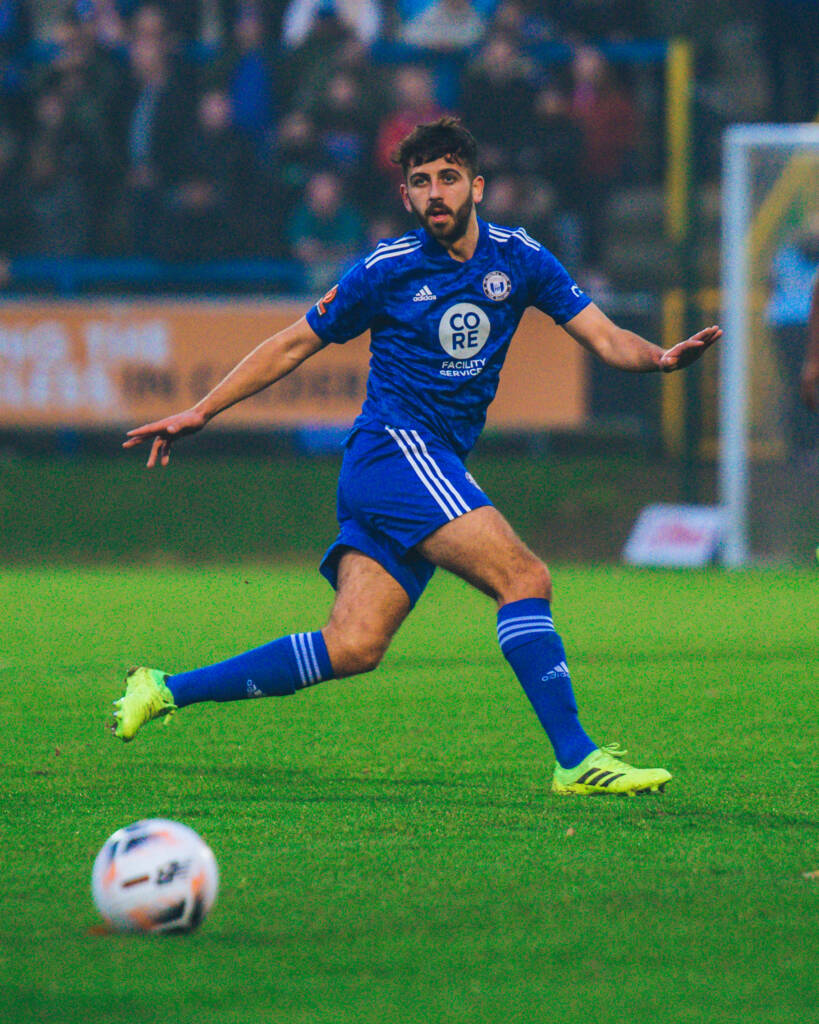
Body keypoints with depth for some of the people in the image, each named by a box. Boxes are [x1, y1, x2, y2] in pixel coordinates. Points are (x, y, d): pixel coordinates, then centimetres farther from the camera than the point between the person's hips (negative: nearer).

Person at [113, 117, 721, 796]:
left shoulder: (518, 258, 8)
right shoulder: (388, 269, -2)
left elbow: (605, 338, 5)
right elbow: (295, 344, 9)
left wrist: (660, 358, -17)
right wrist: (199, 413, 9)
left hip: (439, 467, 5)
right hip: (395, 448, -5)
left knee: (353, 648, -2)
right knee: (525, 579, -22)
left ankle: (165, 690, 6)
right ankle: (575, 758, -23)